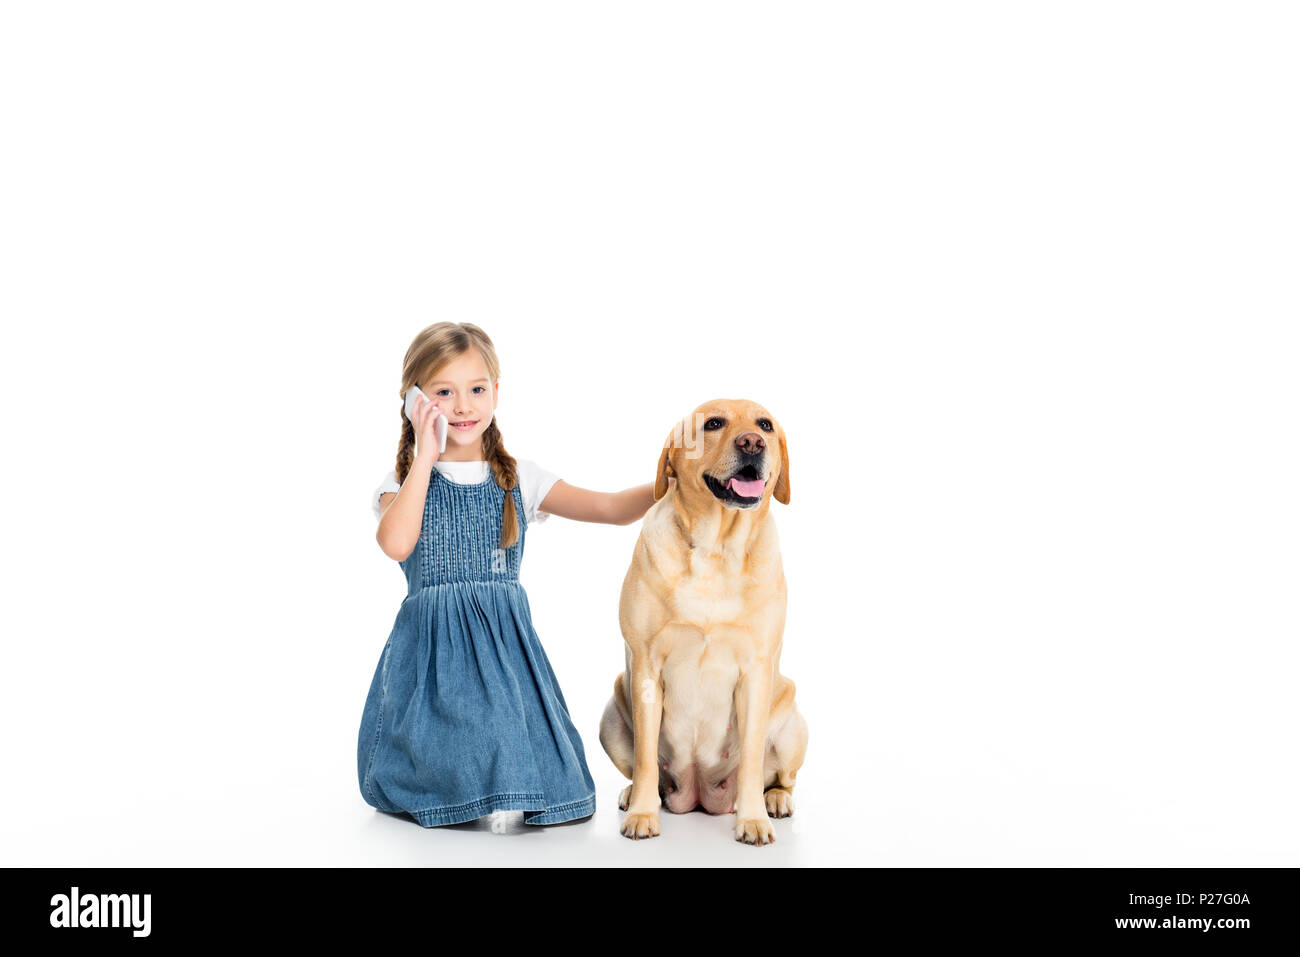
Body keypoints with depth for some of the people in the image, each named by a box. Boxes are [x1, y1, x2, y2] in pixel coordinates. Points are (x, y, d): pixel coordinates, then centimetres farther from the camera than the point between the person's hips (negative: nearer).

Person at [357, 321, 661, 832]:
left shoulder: (520, 479, 8)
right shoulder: (404, 481, 4)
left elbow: (611, 508, -1)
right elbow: (395, 543, -19)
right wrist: (425, 458, -13)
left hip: (506, 640, 2)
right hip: (433, 643, -2)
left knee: (537, 776, -10)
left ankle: (510, 792, 16)